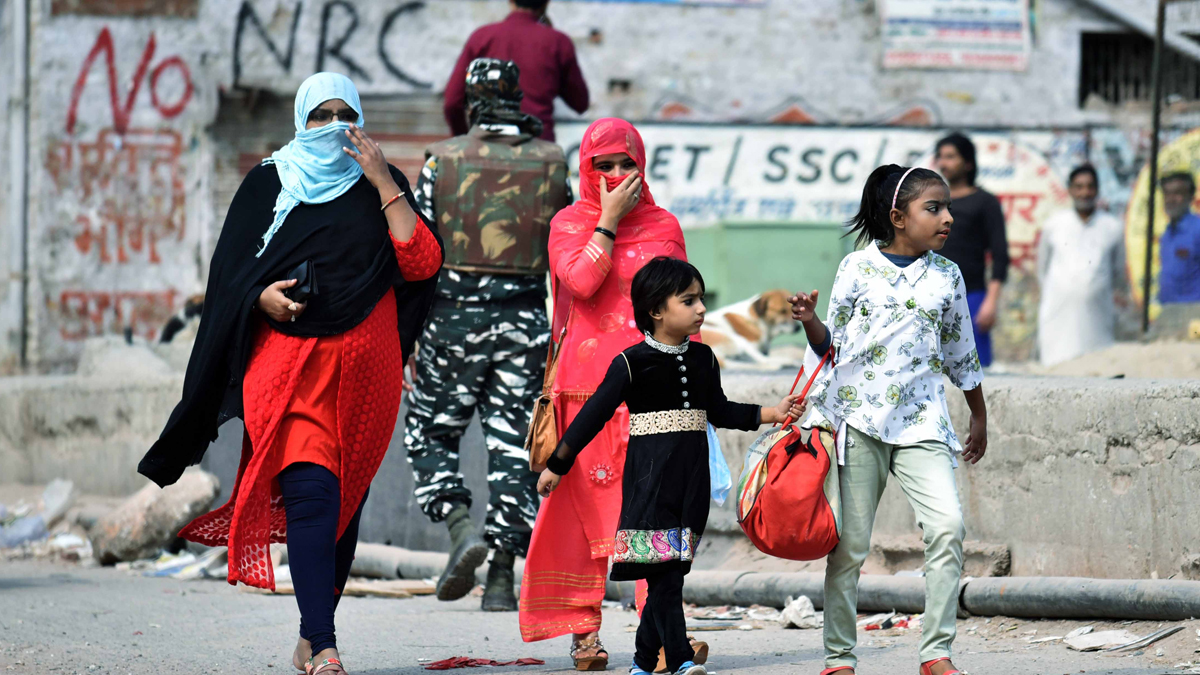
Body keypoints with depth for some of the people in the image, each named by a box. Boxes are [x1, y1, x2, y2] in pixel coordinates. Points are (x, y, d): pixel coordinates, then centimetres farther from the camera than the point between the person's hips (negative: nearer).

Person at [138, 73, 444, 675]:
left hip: (365, 369, 2)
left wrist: (384, 184, -5)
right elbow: (230, 272, 9)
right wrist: (263, 298, -12)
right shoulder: (268, 184, 10)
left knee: (346, 499, 5)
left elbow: (421, 264, -2)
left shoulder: (381, 187, 11)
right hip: (288, 360, -2)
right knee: (310, 492, -17)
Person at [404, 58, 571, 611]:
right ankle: (501, 580, 0)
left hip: (453, 317, -2)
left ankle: (461, 530, -10)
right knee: (512, 447, 5)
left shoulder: (443, 160, -3)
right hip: (523, 322, 2)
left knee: (431, 434, 13)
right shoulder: (551, 164, 2)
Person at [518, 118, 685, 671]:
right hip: (590, 379, -1)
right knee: (588, 504, -1)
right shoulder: (569, 224, 8)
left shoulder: (665, 226, 13)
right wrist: (609, 220, -7)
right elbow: (581, 281, -11)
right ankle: (583, 630, 4)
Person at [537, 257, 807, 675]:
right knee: (664, 568, -12)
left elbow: (719, 411, 21)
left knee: (669, 571, 5)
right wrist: (557, 465, 0)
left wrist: (772, 414, 11)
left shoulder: (702, 360, 11)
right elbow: (595, 414, -3)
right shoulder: (632, 363, -6)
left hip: (690, 480, 5)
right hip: (650, 477, -5)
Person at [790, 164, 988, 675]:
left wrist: (979, 416, 27)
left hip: (920, 422, 2)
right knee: (850, 544, 1)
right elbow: (831, 345, 6)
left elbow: (961, 355, 20)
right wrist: (810, 321, -14)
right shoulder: (857, 268, 2)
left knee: (948, 525, -16)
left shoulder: (947, 276, 9)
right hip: (857, 419, -2)